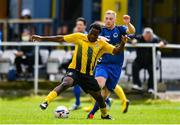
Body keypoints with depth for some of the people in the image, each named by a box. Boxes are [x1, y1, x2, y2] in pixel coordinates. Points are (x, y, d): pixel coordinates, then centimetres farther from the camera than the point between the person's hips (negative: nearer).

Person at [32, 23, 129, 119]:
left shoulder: (101, 44, 4)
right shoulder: (79, 37, -1)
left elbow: (116, 51, -1)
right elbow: (60, 39, 2)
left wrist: (123, 43, -22)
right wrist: (41, 38, 1)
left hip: (88, 75, 3)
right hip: (74, 70, -3)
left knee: (98, 96, 8)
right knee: (65, 83, -33)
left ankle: (105, 115, 36)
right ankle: (46, 102, -37)